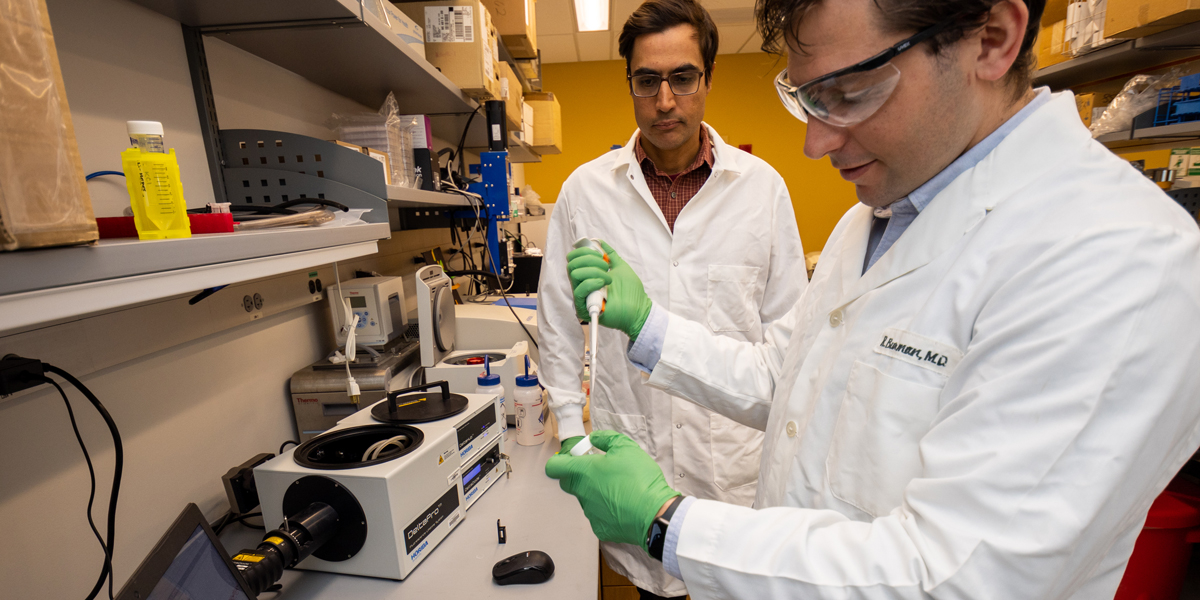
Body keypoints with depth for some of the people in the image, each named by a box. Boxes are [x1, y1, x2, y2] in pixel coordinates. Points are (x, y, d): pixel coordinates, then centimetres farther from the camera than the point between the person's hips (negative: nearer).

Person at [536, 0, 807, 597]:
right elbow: (558, 321, 1)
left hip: (735, 449, 1)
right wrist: (571, 430, 1)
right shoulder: (585, 189, -4)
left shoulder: (763, 185, -3)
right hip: (626, 446, 0)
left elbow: (788, 323, 2)